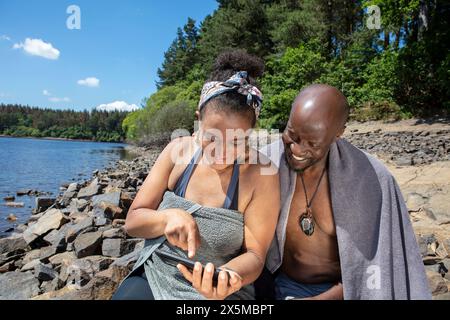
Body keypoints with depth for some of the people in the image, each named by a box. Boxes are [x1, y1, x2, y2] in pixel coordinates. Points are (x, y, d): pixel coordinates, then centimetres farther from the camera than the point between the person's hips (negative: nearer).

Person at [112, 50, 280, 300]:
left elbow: (255, 255, -10)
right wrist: (168, 217, -23)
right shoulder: (179, 150, -7)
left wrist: (228, 275, -30)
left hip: (218, 290, 0)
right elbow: (132, 222, -3)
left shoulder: (261, 173, -15)